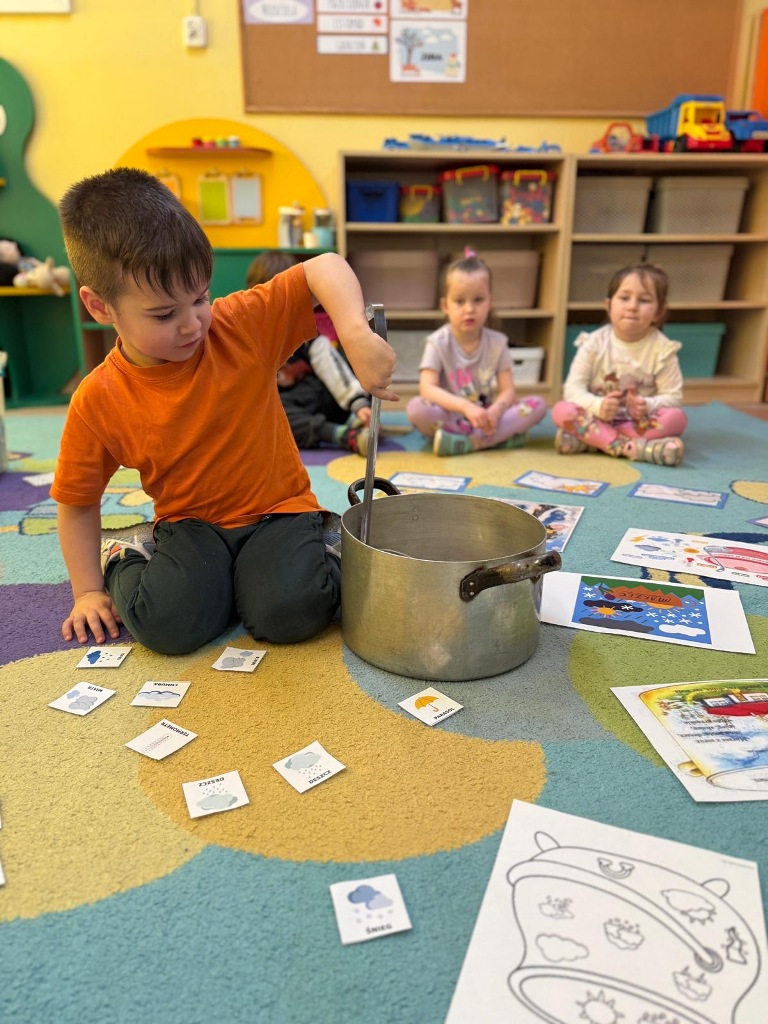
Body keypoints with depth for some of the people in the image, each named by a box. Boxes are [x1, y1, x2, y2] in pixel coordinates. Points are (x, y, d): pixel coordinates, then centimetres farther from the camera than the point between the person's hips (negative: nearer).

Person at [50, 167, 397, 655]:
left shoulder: (243, 326, -12)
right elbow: (78, 502, 3)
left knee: (291, 612, -28)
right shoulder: (98, 401, -9)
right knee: (168, 625, -26)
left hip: (277, 509, 0)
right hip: (190, 524, 1)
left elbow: (325, 267, -13)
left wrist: (357, 335, -32)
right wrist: (89, 591, 3)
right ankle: (125, 565, 7)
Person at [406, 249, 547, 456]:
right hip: (450, 417, -3)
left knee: (538, 404, -17)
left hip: (485, 416, 3)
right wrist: (465, 406, -36)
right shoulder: (438, 342, -9)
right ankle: (500, 437, -27)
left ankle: (466, 442, -28)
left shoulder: (497, 342, 0)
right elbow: (427, 389, -22)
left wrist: (495, 410, -29)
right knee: (417, 407, -34)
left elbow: (508, 390, -5)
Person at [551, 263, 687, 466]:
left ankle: (591, 438, -28)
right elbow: (573, 388, -12)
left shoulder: (662, 349, -5)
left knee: (676, 417, -28)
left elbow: (673, 396, -7)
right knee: (562, 410, -27)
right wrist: (597, 406, -32)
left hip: (639, 422, 1)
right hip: (598, 418, -1)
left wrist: (647, 405, -30)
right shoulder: (594, 343, -6)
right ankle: (626, 447, -34)